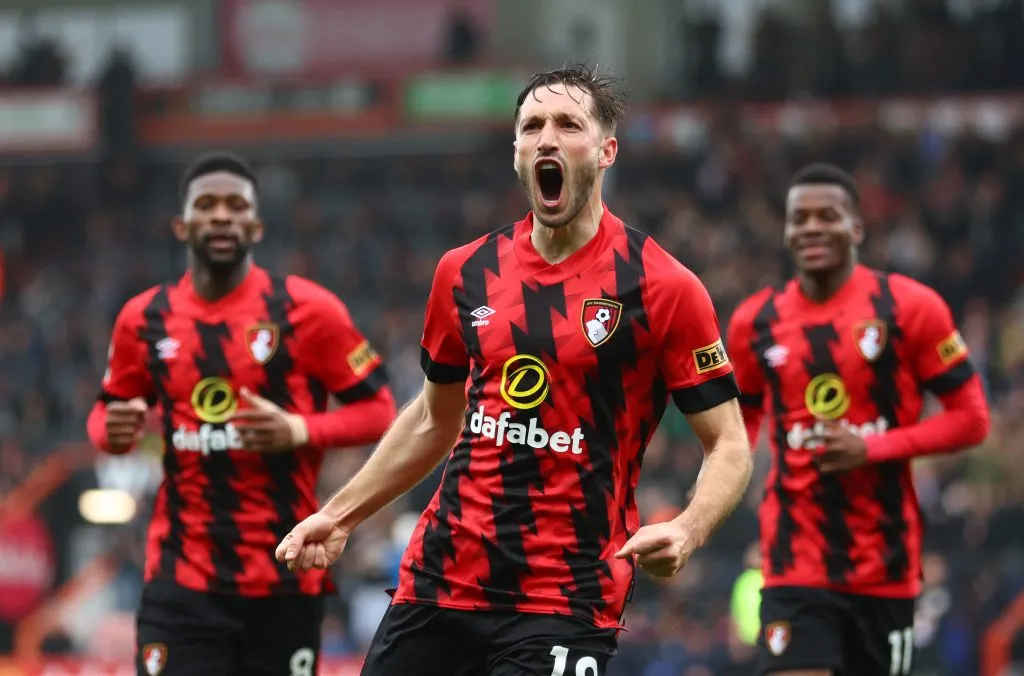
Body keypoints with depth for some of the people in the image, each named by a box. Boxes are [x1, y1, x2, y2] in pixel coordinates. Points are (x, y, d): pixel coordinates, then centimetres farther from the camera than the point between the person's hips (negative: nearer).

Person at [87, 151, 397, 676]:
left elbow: (378, 411, -1)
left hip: (285, 578, -1)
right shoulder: (144, 319, 5)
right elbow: (107, 412, 19)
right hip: (182, 579, 1)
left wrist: (300, 431, -18)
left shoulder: (307, 310, -4)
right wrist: (113, 430, -5)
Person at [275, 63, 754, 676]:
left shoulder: (663, 287, -6)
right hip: (440, 580, 5)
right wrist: (339, 516, 17)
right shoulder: (466, 273, 8)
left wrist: (686, 533, -23)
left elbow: (730, 446, -5)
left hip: (565, 603, -5)